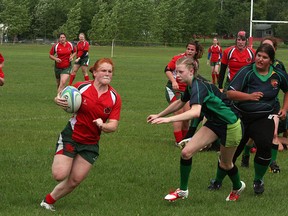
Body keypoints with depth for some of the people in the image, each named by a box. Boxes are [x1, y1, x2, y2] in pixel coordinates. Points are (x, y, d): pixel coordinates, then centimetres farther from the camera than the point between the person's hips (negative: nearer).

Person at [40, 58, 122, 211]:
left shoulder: (115, 98, -5)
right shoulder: (81, 87, -10)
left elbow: (113, 125, -8)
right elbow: (64, 99, 6)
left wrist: (103, 125, -30)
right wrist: (58, 100, -18)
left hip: (91, 144, 3)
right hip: (70, 137, -2)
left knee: (75, 181, 3)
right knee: (60, 175, -15)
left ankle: (49, 201, 25)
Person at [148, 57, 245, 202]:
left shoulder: (198, 86, -29)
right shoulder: (191, 85, -1)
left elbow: (195, 112, -47)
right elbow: (180, 103, 19)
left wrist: (168, 119, -52)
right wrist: (159, 116, 21)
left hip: (230, 125, -8)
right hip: (213, 123, 8)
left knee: (225, 164, 12)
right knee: (186, 152, -6)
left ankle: (238, 187, 43)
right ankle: (182, 190, 8)